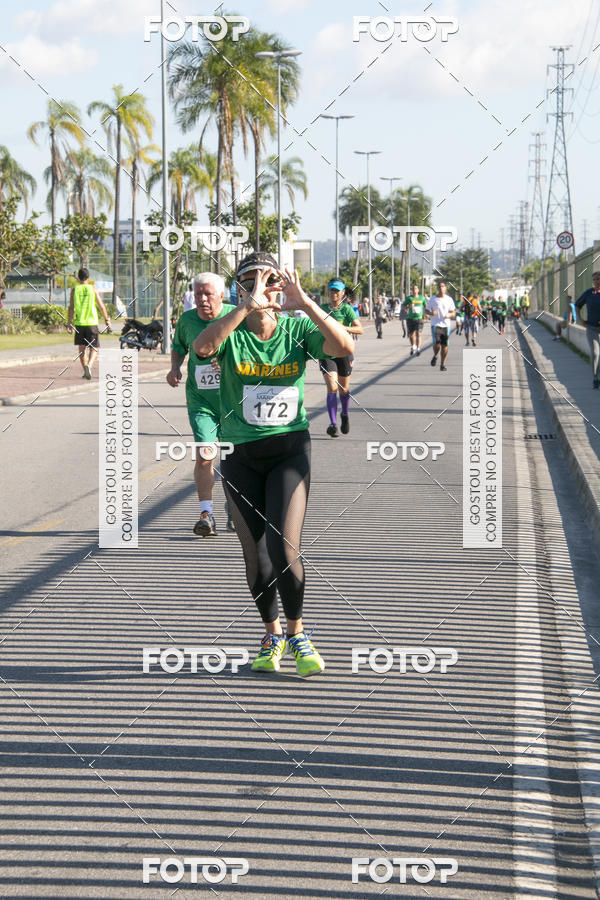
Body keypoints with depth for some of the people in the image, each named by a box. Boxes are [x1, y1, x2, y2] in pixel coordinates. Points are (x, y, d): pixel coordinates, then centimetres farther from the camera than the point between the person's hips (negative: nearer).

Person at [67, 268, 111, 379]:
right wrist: (107, 319, 12)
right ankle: (89, 365, -23)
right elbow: (102, 306, 1)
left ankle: (85, 372, 15)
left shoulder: (74, 290, 3)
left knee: (82, 348, 13)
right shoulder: (92, 289, 1)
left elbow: (71, 308, -2)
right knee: (94, 348, 3)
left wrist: (69, 323, 0)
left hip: (79, 323, 1)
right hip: (92, 322, -1)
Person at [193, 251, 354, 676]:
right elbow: (202, 347, -29)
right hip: (240, 453, 1)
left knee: (284, 549, -15)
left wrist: (305, 302, -29)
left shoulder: (298, 329, -2)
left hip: (290, 449, -1)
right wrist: (248, 306, -37)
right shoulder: (231, 332, -5)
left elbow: (344, 346, -21)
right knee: (256, 558, 4)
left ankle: (297, 635, 8)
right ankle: (273, 635, 28)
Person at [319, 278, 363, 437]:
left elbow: (360, 329, -15)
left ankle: (345, 414, 41)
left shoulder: (347, 309, -5)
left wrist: (343, 328, -28)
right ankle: (333, 424, -18)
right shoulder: (322, 309, 5)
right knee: (332, 387, -14)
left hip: (344, 352, -1)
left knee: (344, 388, 13)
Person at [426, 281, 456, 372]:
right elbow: (426, 311, 7)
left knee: (445, 346, 0)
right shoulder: (433, 299, 3)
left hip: (446, 325, 2)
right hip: (436, 324, -2)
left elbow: (453, 312, 9)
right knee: (437, 343, -17)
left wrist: (449, 314, -14)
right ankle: (435, 356, 14)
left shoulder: (449, 300, 7)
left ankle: (443, 365, 10)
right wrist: (431, 313, -16)